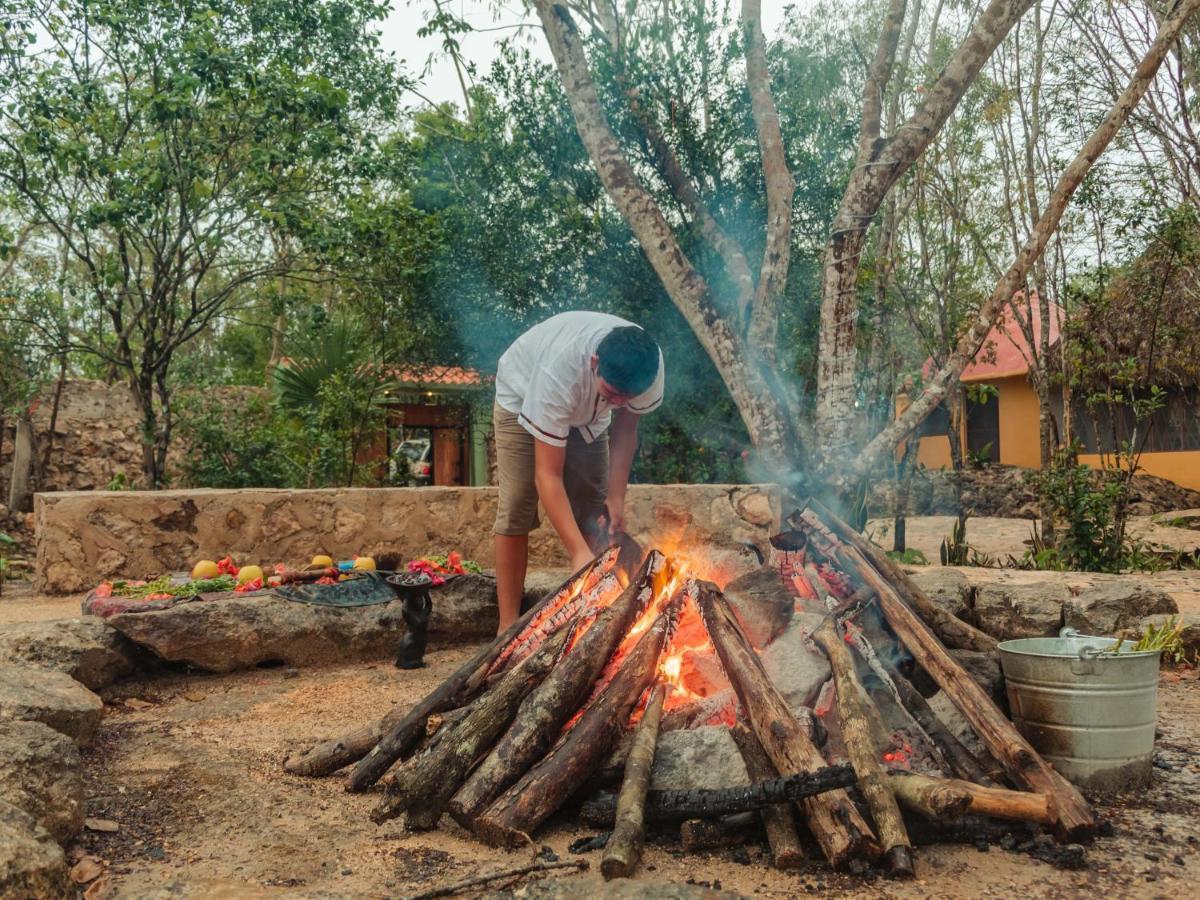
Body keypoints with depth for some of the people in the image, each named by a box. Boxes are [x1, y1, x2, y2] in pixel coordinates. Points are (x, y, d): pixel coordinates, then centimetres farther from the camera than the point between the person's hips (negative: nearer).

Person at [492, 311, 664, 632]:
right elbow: (547, 476, -44)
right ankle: (508, 625, -5)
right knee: (517, 508, -13)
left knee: (594, 511, -2)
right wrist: (579, 552, -48)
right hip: (523, 397, -4)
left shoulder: (649, 366, -32)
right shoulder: (559, 372, -47)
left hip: (586, 409, 5)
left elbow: (625, 429, -13)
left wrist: (616, 496, -22)